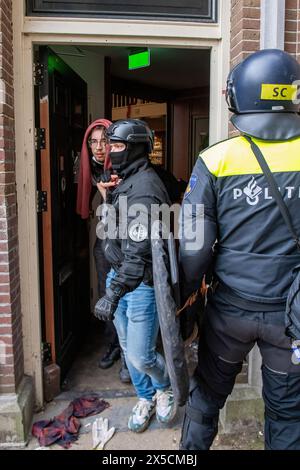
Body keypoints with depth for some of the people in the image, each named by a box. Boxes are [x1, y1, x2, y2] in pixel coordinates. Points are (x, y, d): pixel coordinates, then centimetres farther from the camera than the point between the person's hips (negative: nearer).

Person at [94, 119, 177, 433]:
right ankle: (145, 398, 39)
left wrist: (114, 293, -31)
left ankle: (166, 387, 32)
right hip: (119, 275, 9)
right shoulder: (124, 182, 11)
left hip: (142, 283, -9)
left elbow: (138, 250, -28)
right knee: (128, 348, 18)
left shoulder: (143, 187, -20)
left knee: (141, 356, 0)